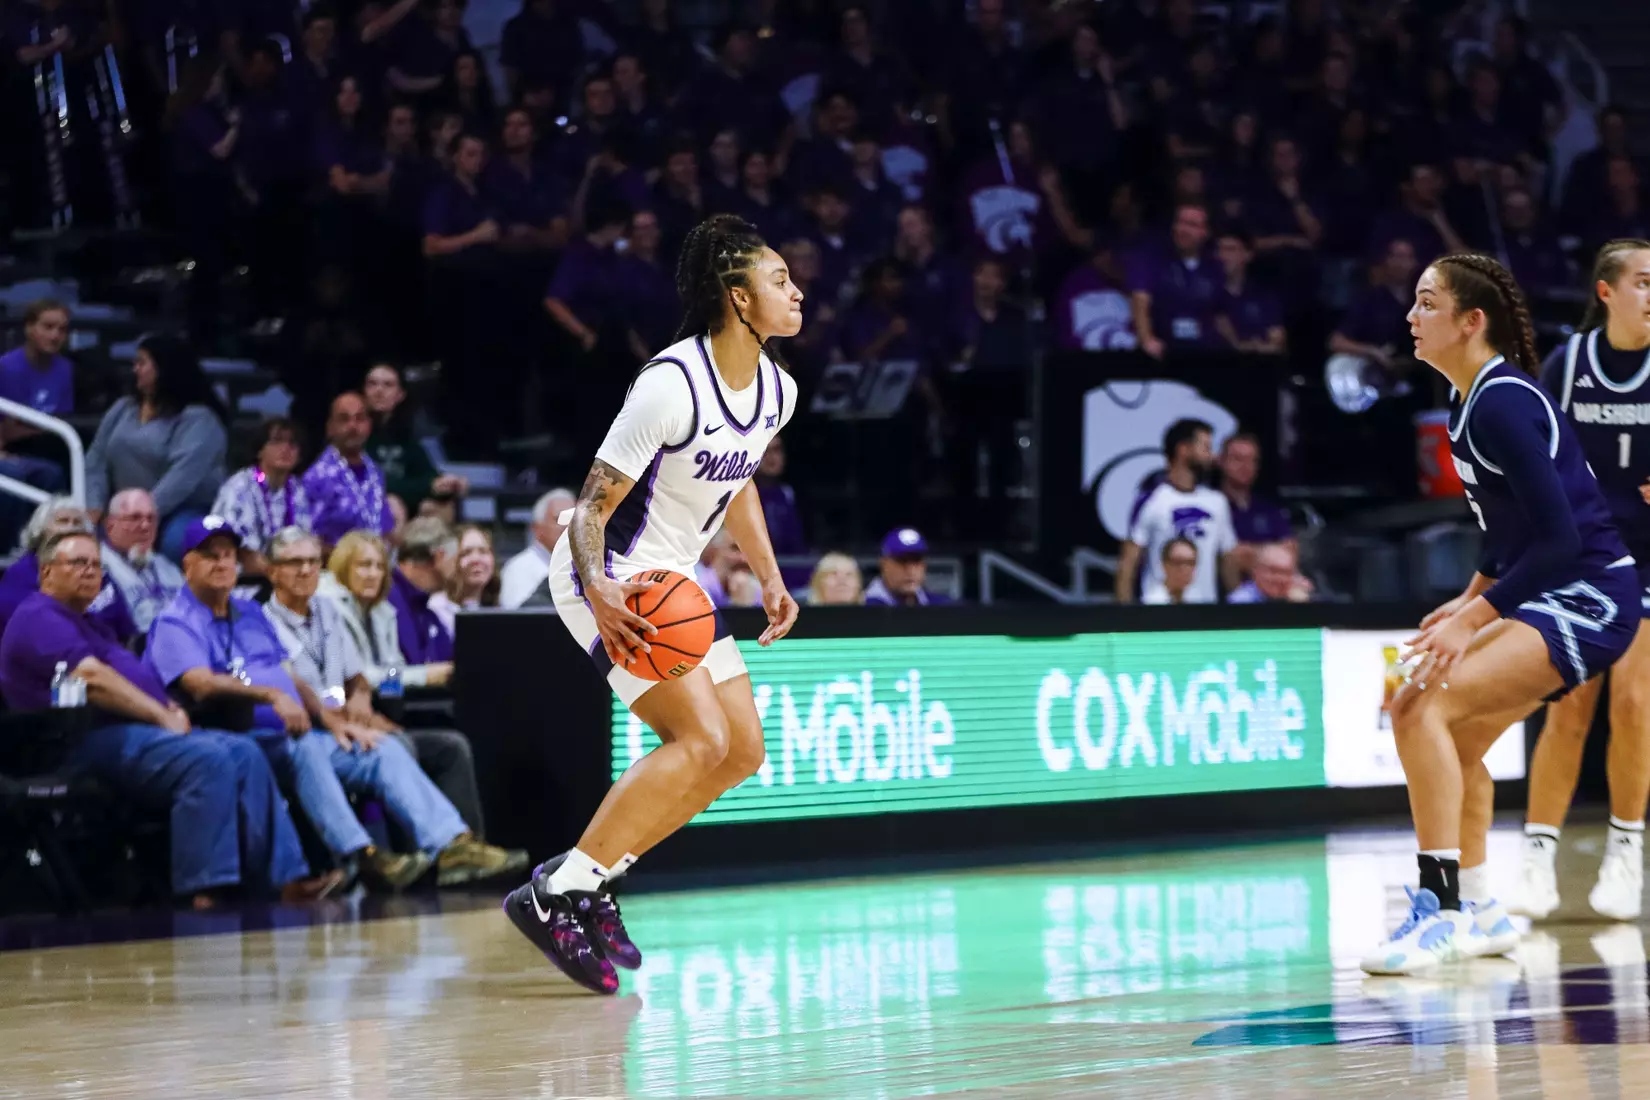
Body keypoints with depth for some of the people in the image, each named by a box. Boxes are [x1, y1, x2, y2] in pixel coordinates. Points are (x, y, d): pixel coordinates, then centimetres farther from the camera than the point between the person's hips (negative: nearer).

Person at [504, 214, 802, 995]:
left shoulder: (776, 390, 1)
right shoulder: (671, 386, -25)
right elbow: (592, 506, -23)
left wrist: (768, 577, 14)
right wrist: (598, 593, -39)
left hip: (673, 578, 9)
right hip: (610, 579, -9)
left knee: (743, 749, 6)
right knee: (702, 739, -20)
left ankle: (589, 879, 11)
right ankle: (553, 895, -16)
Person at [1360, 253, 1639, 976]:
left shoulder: (1502, 403, -19)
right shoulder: (1470, 400, 10)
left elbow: (1559, 538, -23)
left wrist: (1474, 619, -22)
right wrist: (1474, 598, 13)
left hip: (1589, 601, -10)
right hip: (1545, 598, 10)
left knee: (1429, 705, -21)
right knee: (1433, 724, 13)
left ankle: (1440, 909, -19)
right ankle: (1478, 914, 21)